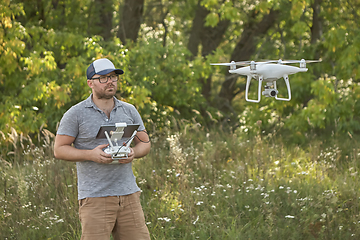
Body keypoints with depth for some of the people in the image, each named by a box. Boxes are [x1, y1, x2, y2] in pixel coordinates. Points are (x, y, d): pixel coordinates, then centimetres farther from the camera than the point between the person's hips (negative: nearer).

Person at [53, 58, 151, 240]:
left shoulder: (129, 111, 11)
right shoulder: (76, 114, -1)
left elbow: (145, 143, 17)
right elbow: (59, 150, -1)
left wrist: (134, 153, -7)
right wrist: (91, 154, -17)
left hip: (128, 194, 4)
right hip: (95, 197, -4)